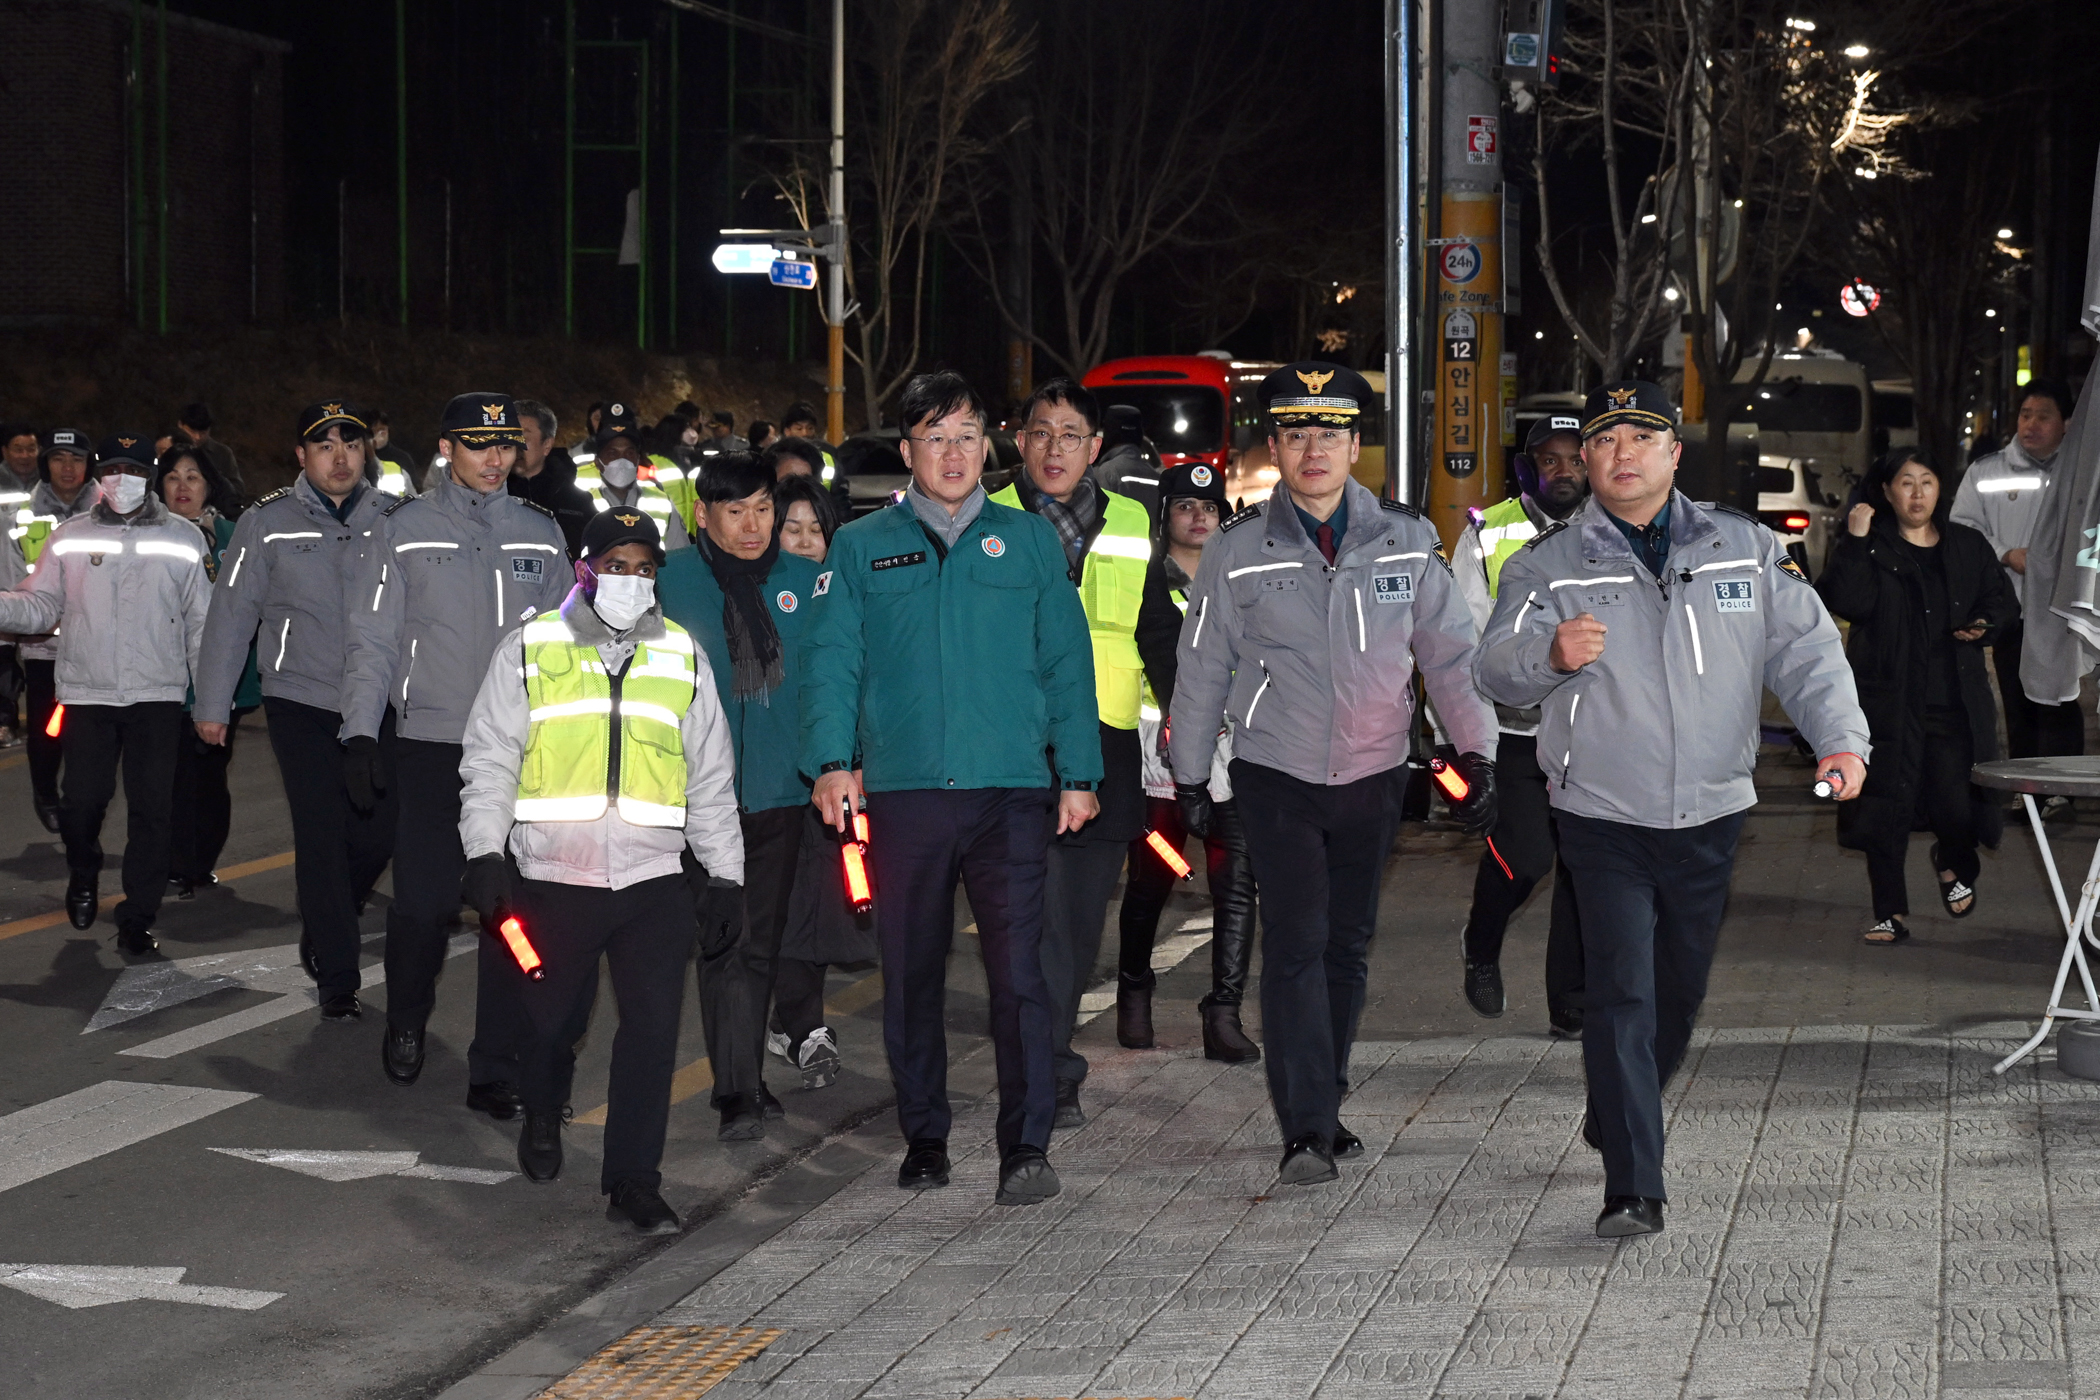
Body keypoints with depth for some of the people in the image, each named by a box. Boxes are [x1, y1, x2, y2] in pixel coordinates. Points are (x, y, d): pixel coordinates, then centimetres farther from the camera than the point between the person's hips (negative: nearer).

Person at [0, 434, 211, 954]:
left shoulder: (182, 539, 6)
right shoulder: (69, 539, 8)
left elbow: (202, 623, 7)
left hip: (157, 696, 0)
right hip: (86, 693, 0)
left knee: (151, 809, -1)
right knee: (83, 799, -2)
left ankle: (138, 918, 8)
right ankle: (83, 875, 30)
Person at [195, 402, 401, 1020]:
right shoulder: (269, 523, -2)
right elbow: (231, 613, 1)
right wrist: (214, 704, 0)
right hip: (300, 702, -2)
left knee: (380, 830, 3)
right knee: (321, 836, -4)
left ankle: (323, 924, 32)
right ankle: (336, 979, 4)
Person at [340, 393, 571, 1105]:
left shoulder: (541, 535, 11)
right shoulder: (403, 531, 4)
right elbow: (373, 640, 3)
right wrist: (361, 732, -6)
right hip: (430, 746, -2)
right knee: (423, 901, -2)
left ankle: (495, 1070, 5)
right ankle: (406, 1022, 27)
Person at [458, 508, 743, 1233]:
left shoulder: (681, 656, 12)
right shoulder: (529, 649, 5)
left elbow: (710, 776, 16)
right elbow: (489, 759, 5)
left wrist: (722, 871, 12)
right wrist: (484, 852, -4)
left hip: (657, 879, 1)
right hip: (553, 874, -1)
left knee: (653, 1028, -8)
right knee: (552, 1019, 9)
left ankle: (633, 1183, -1)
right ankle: (542, 1119, 40)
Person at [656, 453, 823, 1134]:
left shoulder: (804, 580, 8)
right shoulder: (671, 580, 0)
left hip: (780, 786, 3)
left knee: (761, 942, 10)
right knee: (727, 938, -11)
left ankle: (743, 1078, 22)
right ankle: (738, 1093, -12)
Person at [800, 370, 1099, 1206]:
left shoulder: (1029, 541, 12)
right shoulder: (861, 549, 11)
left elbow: (1067, 661, 11)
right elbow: (832, 660, 5)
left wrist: (1078, 774, 6)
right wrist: (831, 760, -9)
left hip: (1012, 791, -1)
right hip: (902, 791, 1)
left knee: (1018, 968, -11)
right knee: (910, 975, 8)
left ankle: (1026, 1147, -11)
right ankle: (924, 1139, 20)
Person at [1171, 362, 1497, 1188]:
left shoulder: (1405, 541, 2)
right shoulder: (1239, 551, -3)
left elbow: (1450, 651, 7)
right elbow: (1201, 668, 4)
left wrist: (1476, 752, 0)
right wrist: (1190, 778, 7)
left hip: (1373, 776, 3)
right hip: (1276, 777, -3)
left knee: (1348, 943, 11)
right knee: (1296, 944, -11)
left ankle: (1324, 1107, 25)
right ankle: (1305, 1129, -13)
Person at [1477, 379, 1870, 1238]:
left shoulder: (1745, 549, 4)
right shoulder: (1548, 564, -1)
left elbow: (1806, 650, 2)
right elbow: (1494, 669, -8)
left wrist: (1840, 738, -14)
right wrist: (1549, 654, -30)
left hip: (1711, 816, 3)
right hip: (1604, 820, -3)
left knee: (1680, 992, 15)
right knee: (1622, 993, -12)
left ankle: (1614, 1121, 41)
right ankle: (1633, 1190, -12)